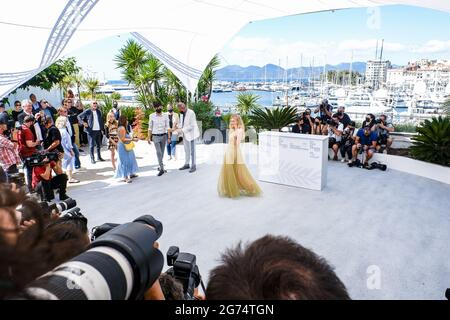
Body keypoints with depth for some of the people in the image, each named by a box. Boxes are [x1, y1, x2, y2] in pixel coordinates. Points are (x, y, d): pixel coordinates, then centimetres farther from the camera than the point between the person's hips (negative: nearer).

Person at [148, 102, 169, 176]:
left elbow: (167, 127, 3)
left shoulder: (165, 116, 1)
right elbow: (150, 128, 3)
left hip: (163, 136, 2)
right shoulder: (152, 116, -1)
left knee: (162, 152, 9)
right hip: (155, 136, -2)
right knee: (158, 152, -12)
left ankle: (161, 166, 24)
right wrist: (149, 138, 1)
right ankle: (161, 168, -12)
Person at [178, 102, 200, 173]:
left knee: (192, 151, -1)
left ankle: (193, 166, 8)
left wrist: (182, 130, -23)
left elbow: (191, 126, -22)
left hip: (190, 134, -8)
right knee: (186, 150, 16)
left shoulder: (191, 113, -18)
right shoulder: (182, 113, 5)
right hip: (185, 135, 8)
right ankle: (186, 164, 27)